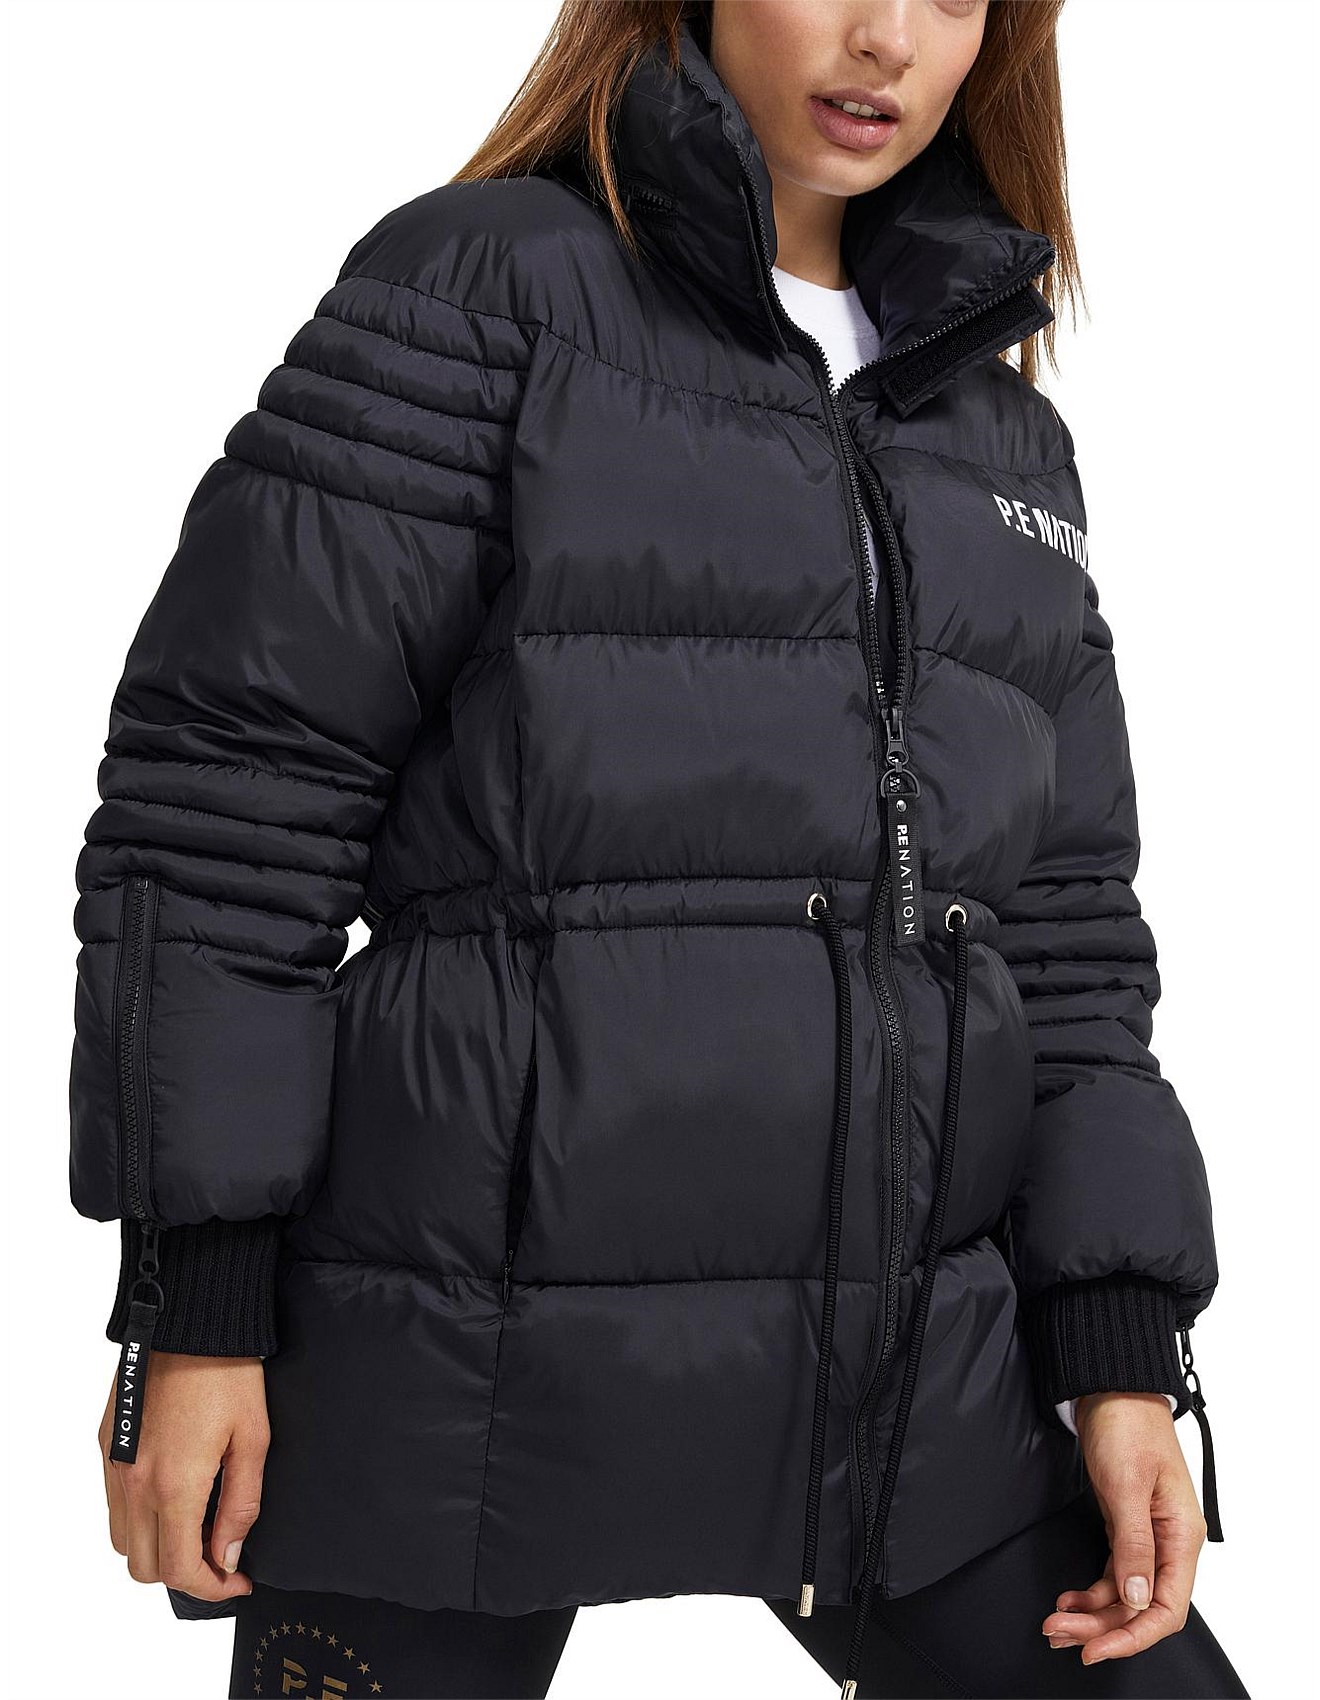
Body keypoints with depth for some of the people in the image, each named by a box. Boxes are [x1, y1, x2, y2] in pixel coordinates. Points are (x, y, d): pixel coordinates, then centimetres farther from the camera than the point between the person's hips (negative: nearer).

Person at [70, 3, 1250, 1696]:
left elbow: (1059, 916, 13)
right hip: (482, 1344, -5)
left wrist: (1123, 1352, 3)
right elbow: (225, 792, -7)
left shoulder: (1003, 428, 14)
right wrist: (194, 1304, -10)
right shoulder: (479, 287, -2)